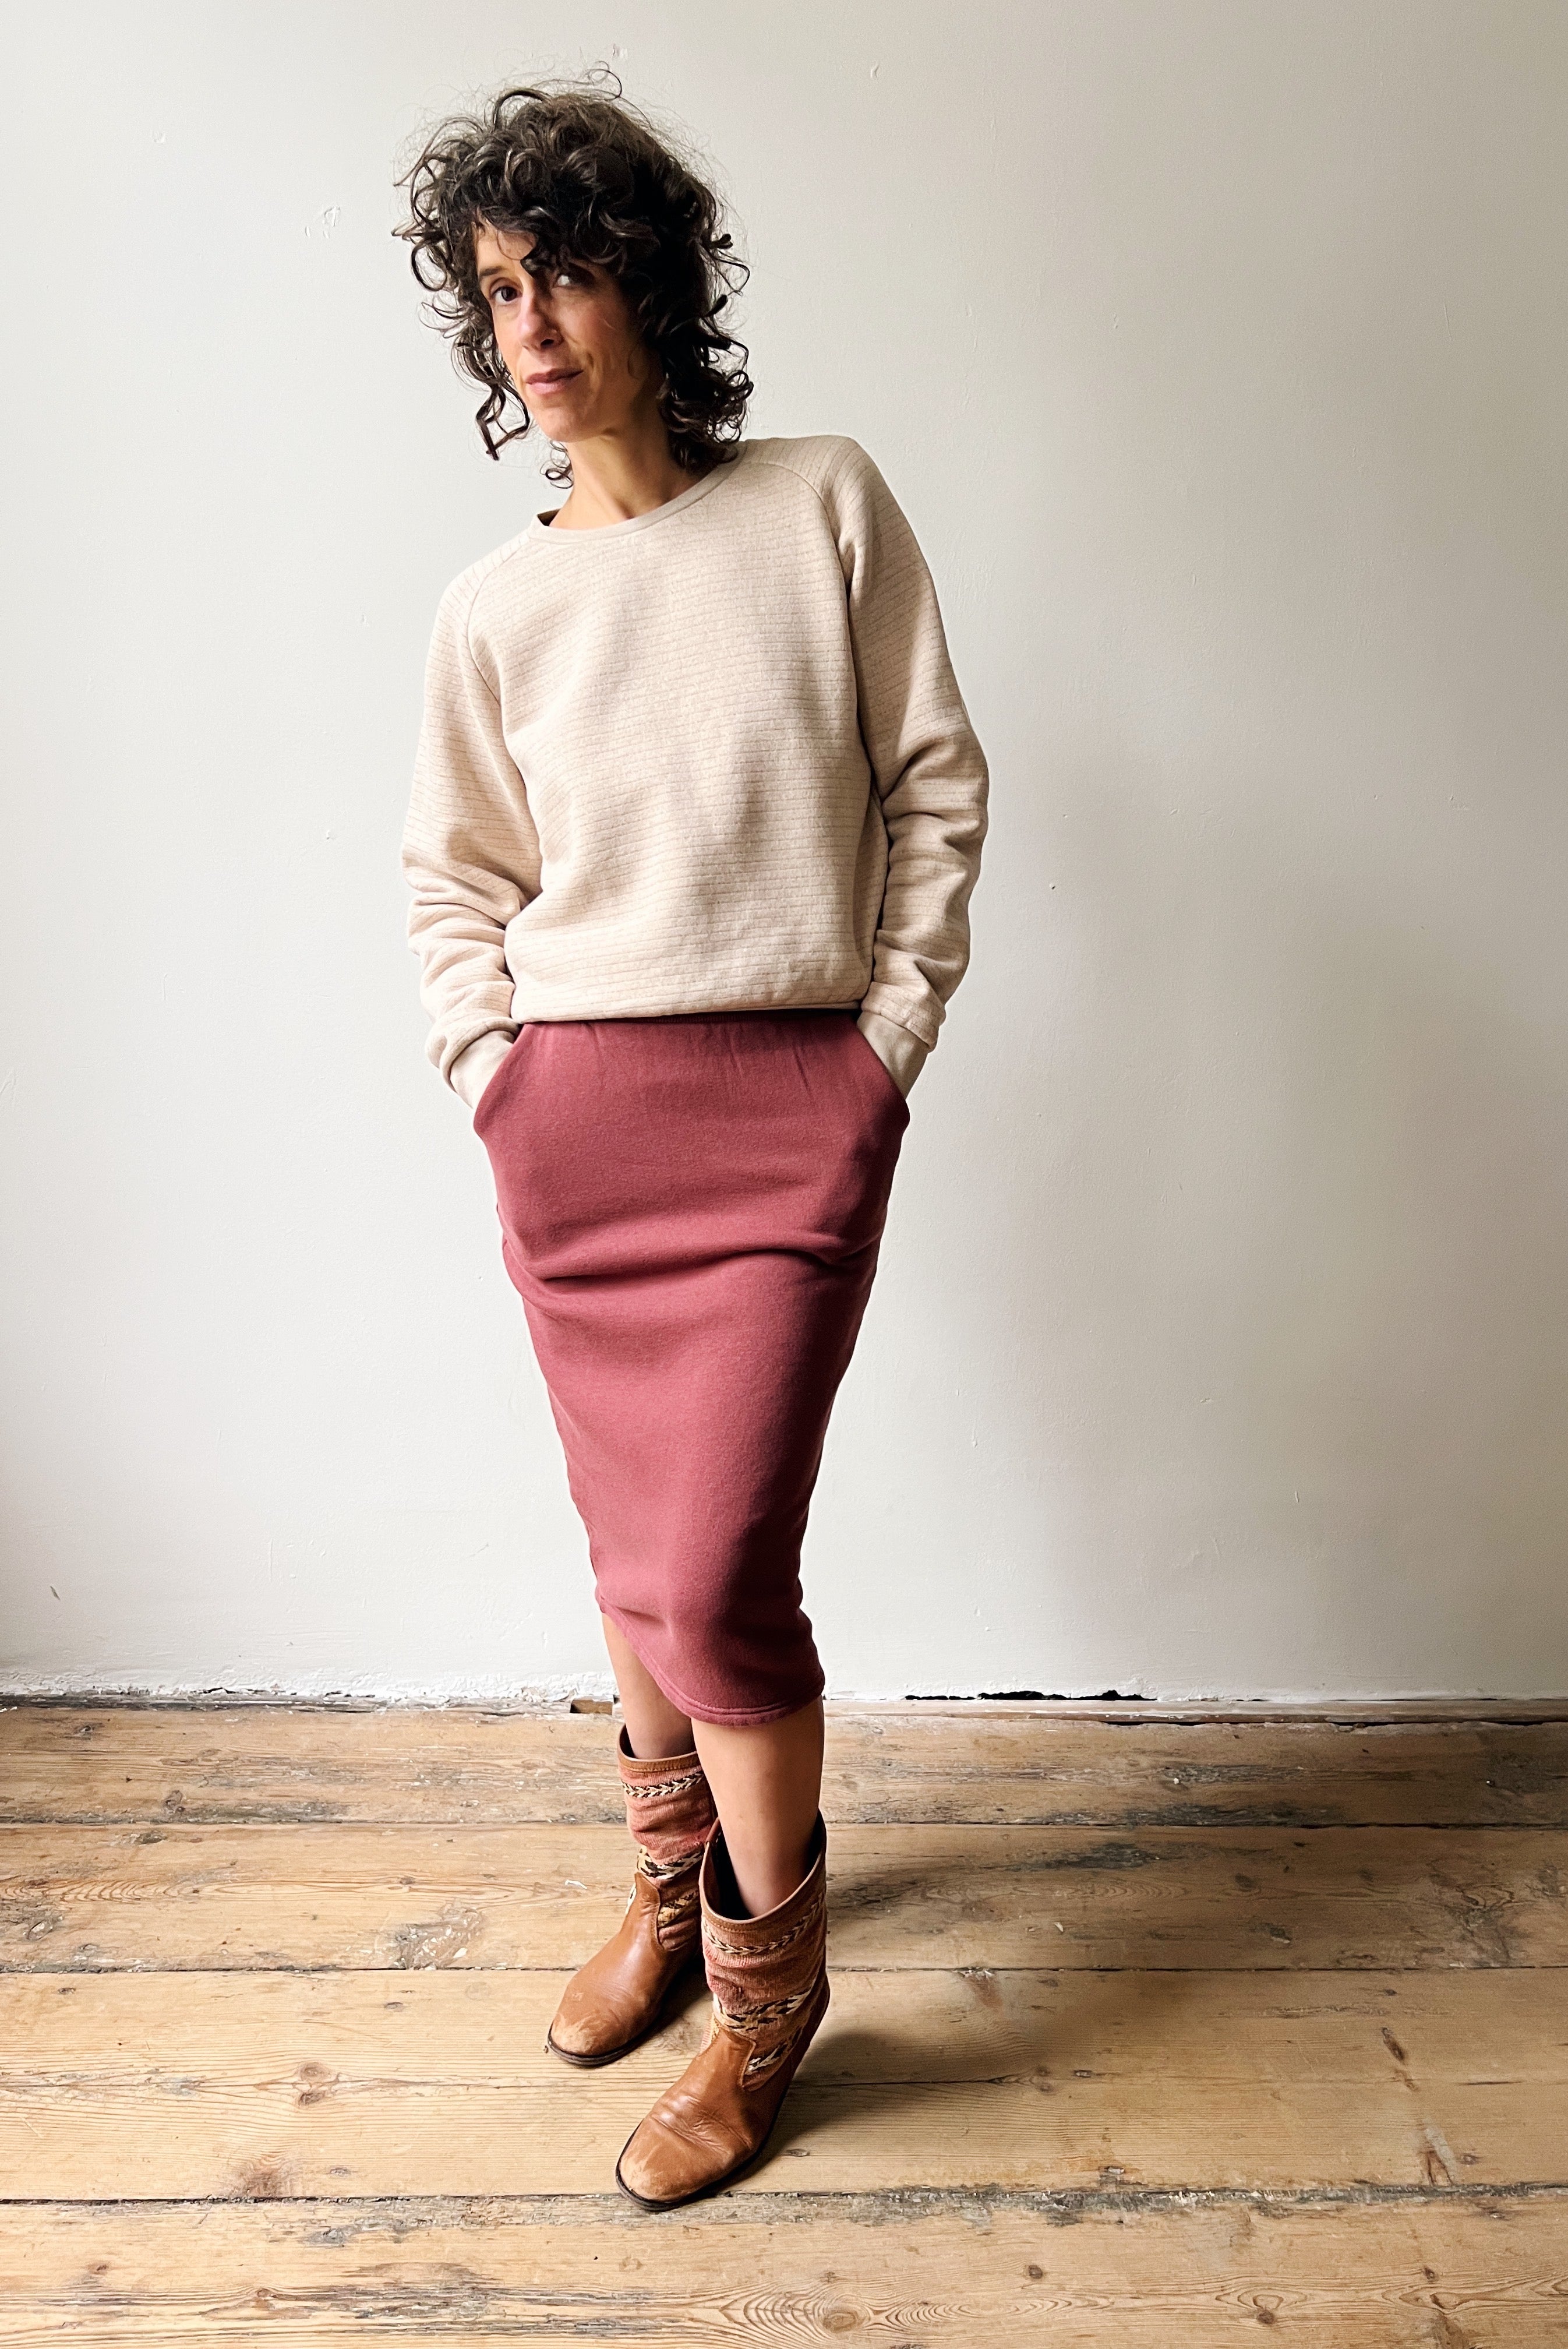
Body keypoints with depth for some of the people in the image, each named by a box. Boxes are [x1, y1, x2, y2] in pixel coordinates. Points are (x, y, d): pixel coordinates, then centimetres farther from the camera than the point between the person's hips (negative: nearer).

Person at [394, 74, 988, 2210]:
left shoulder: (825, 503, 3)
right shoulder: (497, 606, 7)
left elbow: (936, 782, 2)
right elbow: (454, 876, 14)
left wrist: (889, 1041, -3)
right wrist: (489, 1067, 1)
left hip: (790, 1106, -2)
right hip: (570, 1118, 3)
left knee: (716, 1570, -7)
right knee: (632, 1545, 12)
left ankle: (767, 1989, 18)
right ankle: (670, 1877, 38)